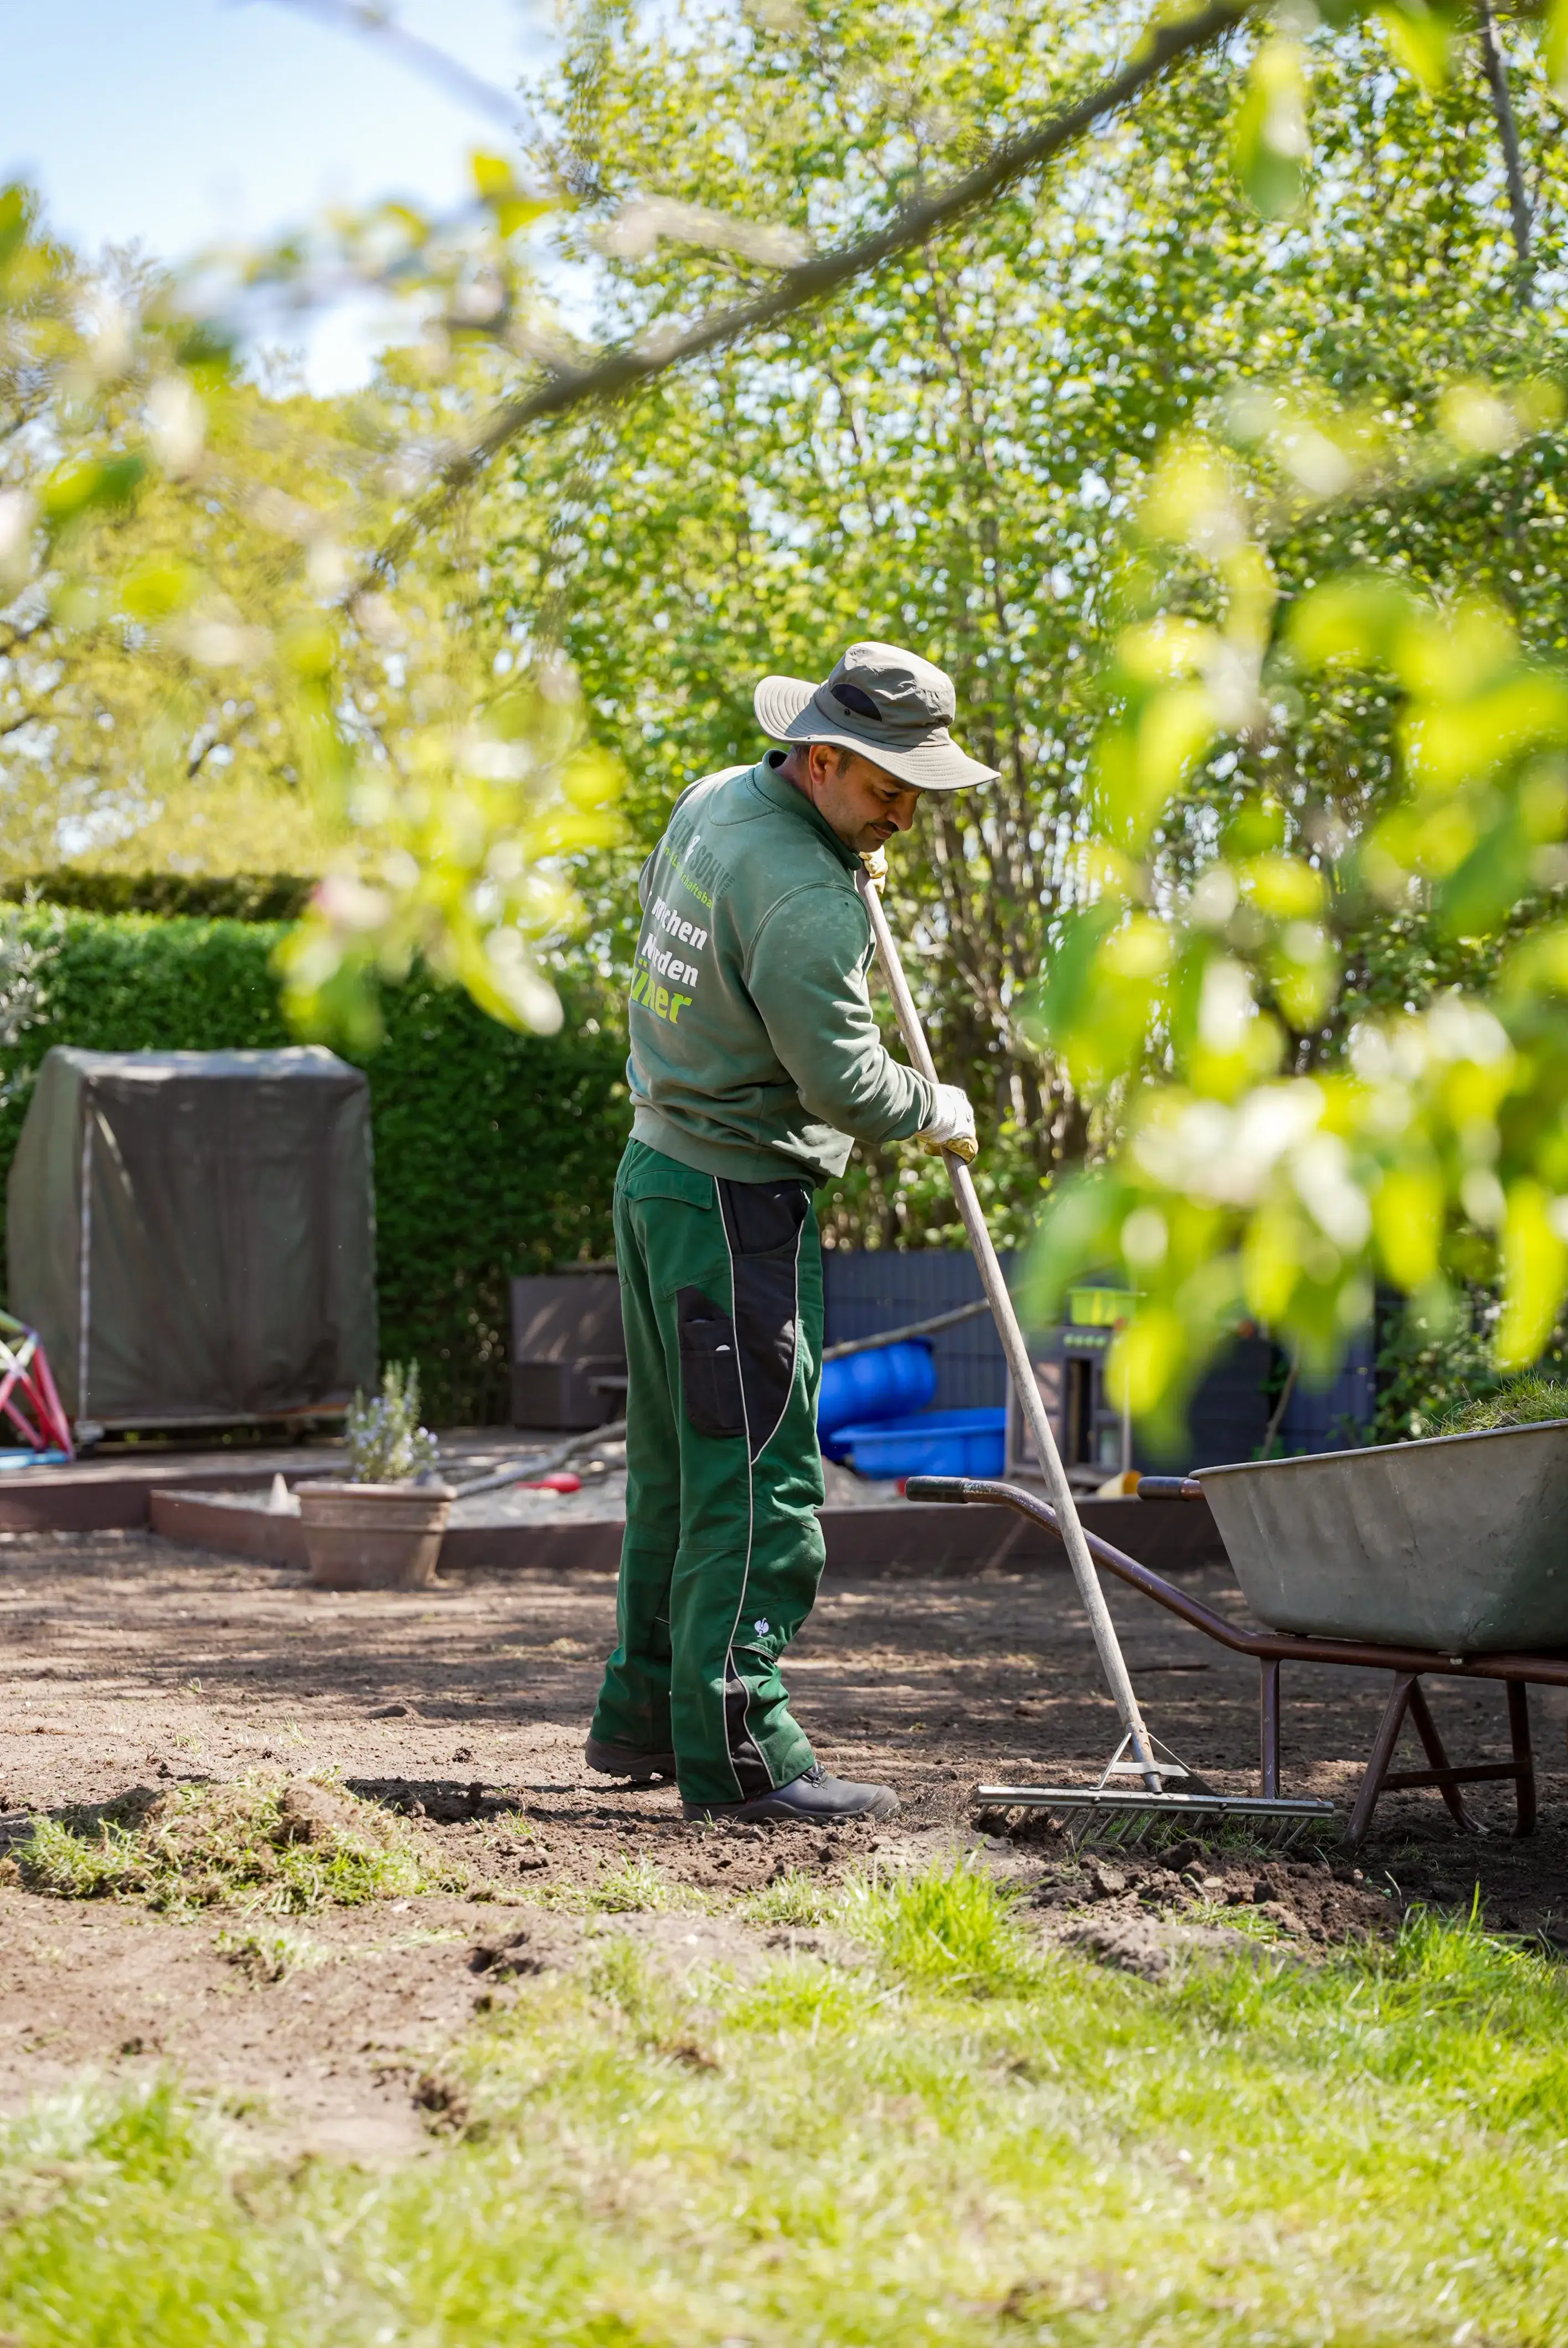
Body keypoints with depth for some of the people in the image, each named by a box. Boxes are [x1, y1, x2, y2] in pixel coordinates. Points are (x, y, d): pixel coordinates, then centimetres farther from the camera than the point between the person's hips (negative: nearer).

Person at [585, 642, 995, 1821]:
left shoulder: (716, 798, 8)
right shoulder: (804, 897, -23)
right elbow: (844, 1081, -20)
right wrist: (935, 1113, 0)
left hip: (662, 1163, 10)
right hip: (737, 1200, -10)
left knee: (680, 1464, 16)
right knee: (759, 1480, -7)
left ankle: (644, 1715, 24)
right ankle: (737, 1754, -5)